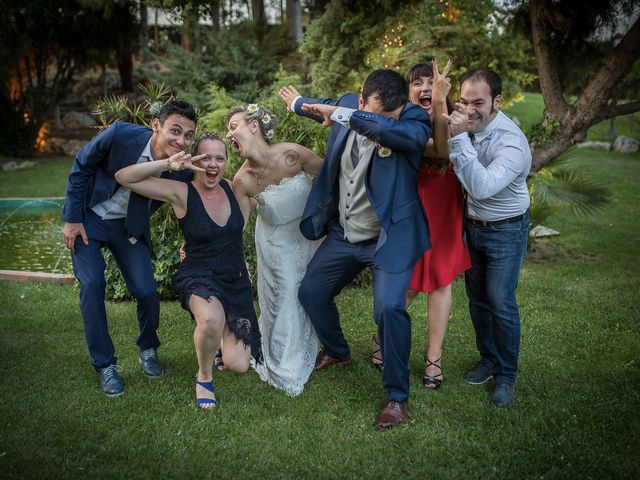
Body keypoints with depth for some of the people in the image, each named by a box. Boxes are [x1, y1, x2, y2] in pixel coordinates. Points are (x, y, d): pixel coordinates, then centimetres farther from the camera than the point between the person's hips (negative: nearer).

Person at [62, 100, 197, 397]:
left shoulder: (184, 169, -21)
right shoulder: (120, 135, -28)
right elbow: (81, 168, -12)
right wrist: (72, 218, -10)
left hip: (129, 227, 2)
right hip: (88, 219, -1)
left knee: (147, 292, -7)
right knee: (92, 285, -14)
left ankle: (148, 350, 23)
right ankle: (104, 365, 3)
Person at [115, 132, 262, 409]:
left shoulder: (232, 188, -1)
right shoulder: (181, 193, -13)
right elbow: (123, 177, -19)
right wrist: (168, 165, -28)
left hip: (236, 281, 4)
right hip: (198, 276, -3)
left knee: (238, 365, -8)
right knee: (211, 320, -40)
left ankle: (223, 331, 30)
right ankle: (204, 377, -7)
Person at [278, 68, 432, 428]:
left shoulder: (415, 124, -21)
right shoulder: (348, 105, -5)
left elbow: (392, 129, -46)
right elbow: (328, 107, 19)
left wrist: (339, 114, -39)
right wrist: (298, 102, 39)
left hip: (390, 238, -6)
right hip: (343, 234, 6)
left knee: (389, 307, -22)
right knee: (311, 294, 15)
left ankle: (398, 397, -1)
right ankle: (337, 351, 44)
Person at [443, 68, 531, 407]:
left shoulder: (512, 143, -28)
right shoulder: (465, 126, -10)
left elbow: (482, 187, -40)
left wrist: (459, 138, -42)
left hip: (506, 231, -6)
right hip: (472, 226, 6)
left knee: (501, 302, -2)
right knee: (477, 297, 16)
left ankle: (507, 375, 17)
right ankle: (488, 359, 36)